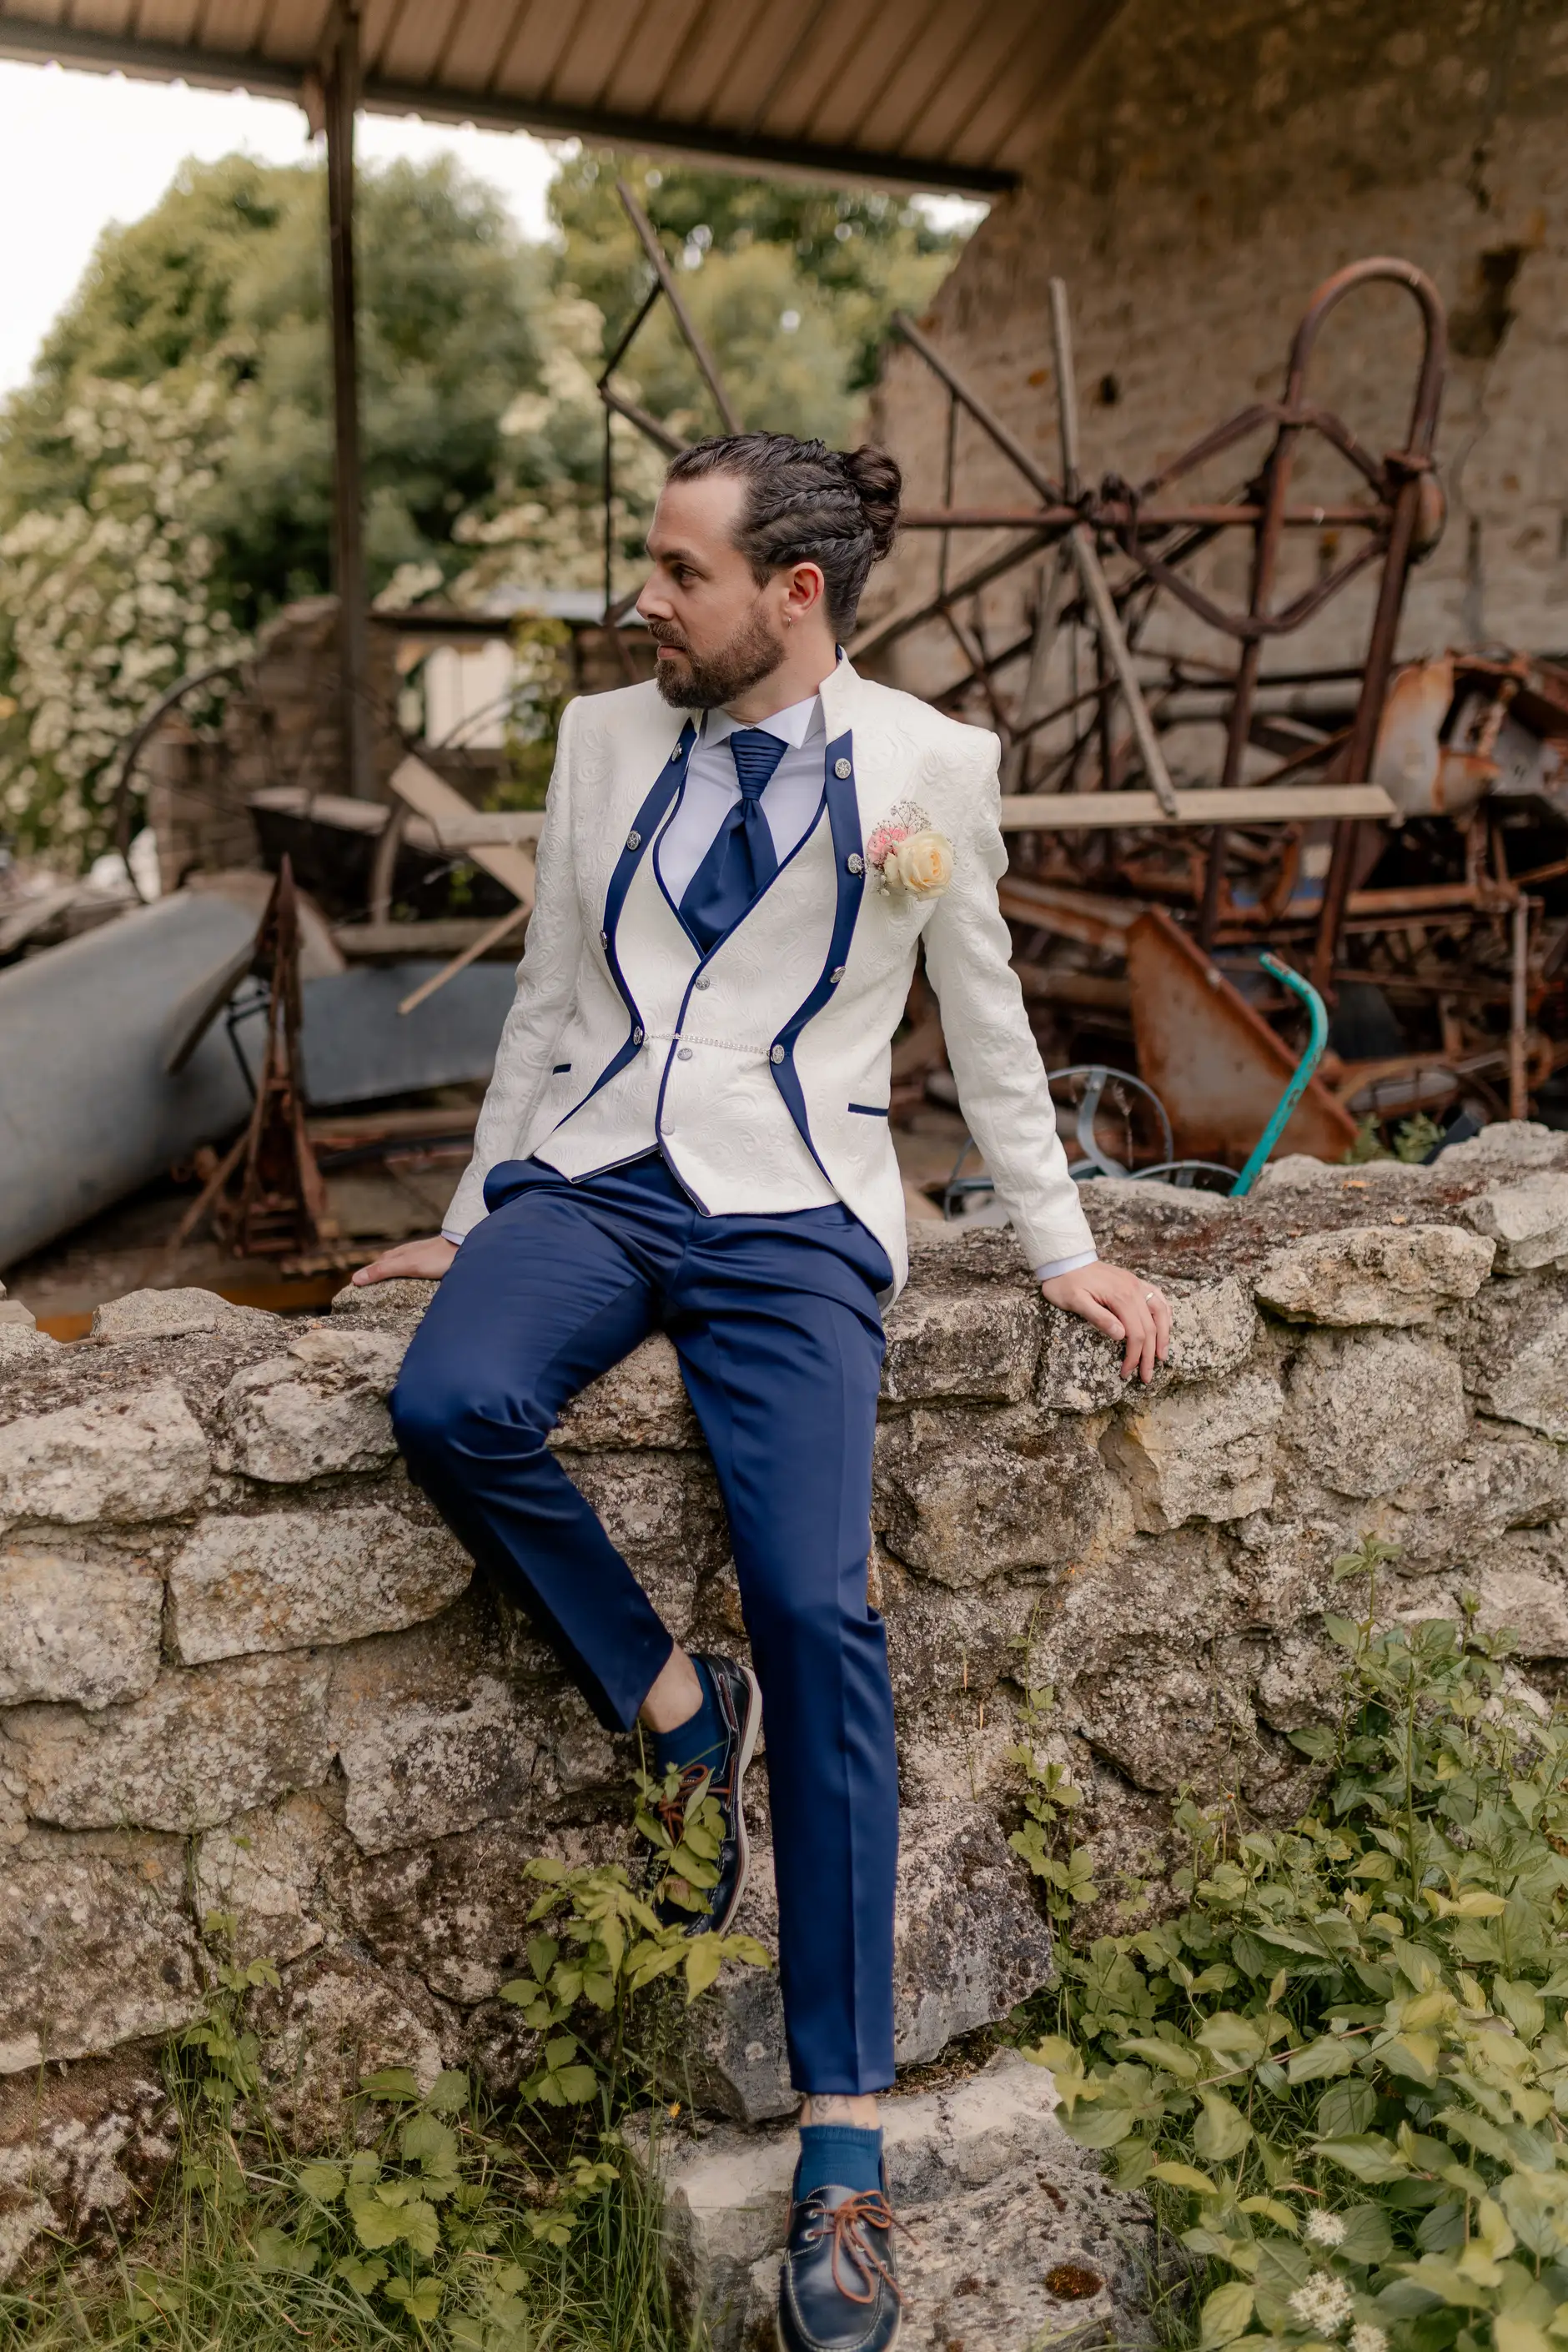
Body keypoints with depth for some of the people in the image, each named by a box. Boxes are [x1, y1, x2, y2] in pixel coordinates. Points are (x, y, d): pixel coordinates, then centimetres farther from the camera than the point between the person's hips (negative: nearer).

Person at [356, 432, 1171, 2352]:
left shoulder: (924, 766, 5)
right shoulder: (603, 738, 13)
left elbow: (984, 1021, 12)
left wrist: (1061, 1249, 14)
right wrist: (477, 1216, 19)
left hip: (790, 1206, -3)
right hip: (595, 1171, 4)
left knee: (820, 1613, -20)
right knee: (451, 1404, -30)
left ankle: (843, 2136, -8)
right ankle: (674, 1705, -4)